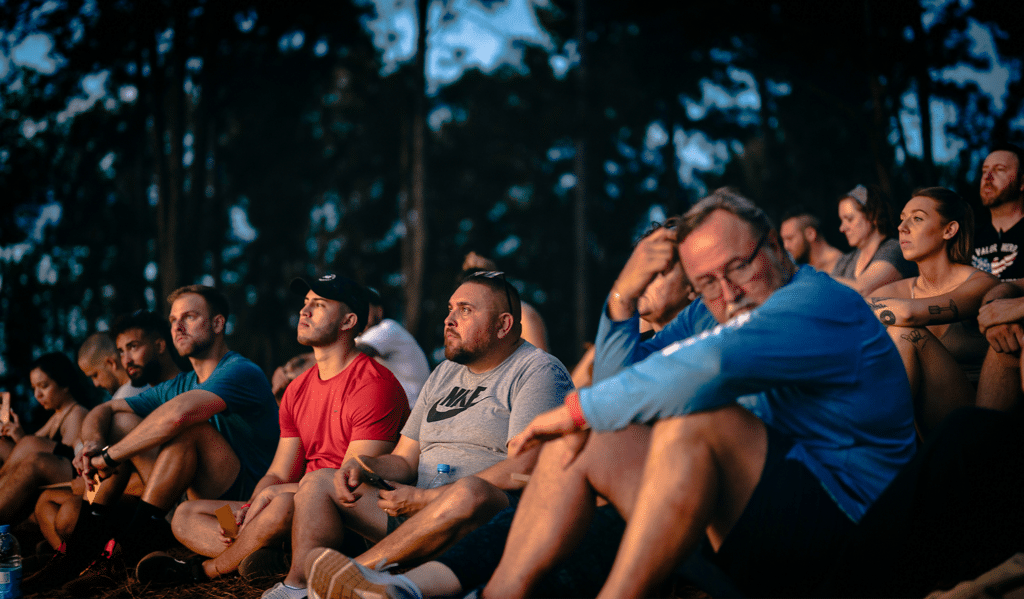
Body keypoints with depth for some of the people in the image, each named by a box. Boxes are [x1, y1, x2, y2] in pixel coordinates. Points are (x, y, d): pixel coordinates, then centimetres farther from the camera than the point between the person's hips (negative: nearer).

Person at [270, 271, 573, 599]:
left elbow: (523, 470, -17)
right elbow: (404, 462, 22)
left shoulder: (539, 371, -4)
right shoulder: (444, 375, 21)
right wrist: (361, 467, -2)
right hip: (421, 513, 8)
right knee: (320, 485, 6)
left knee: (469, 492, -40)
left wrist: (426, 498, -18)